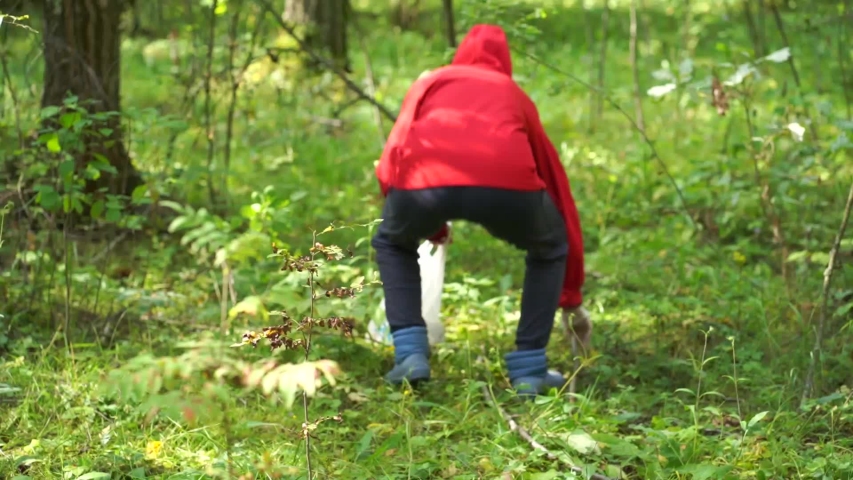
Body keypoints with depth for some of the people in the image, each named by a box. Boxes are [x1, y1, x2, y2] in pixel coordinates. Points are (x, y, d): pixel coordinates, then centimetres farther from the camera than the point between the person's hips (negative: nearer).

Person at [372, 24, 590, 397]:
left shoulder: (429, 83, 37)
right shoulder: (516, 96, 38)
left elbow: (388, 167, 33)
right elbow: (557, 186, 43)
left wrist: (430, 227, 52)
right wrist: (572, 297, 52)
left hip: (424, 177, 0)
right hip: (507, 181, 0)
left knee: (391, 243, 35)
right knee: (550, 249, 32)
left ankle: (410, 353, 20)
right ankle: (529, 369, 24)